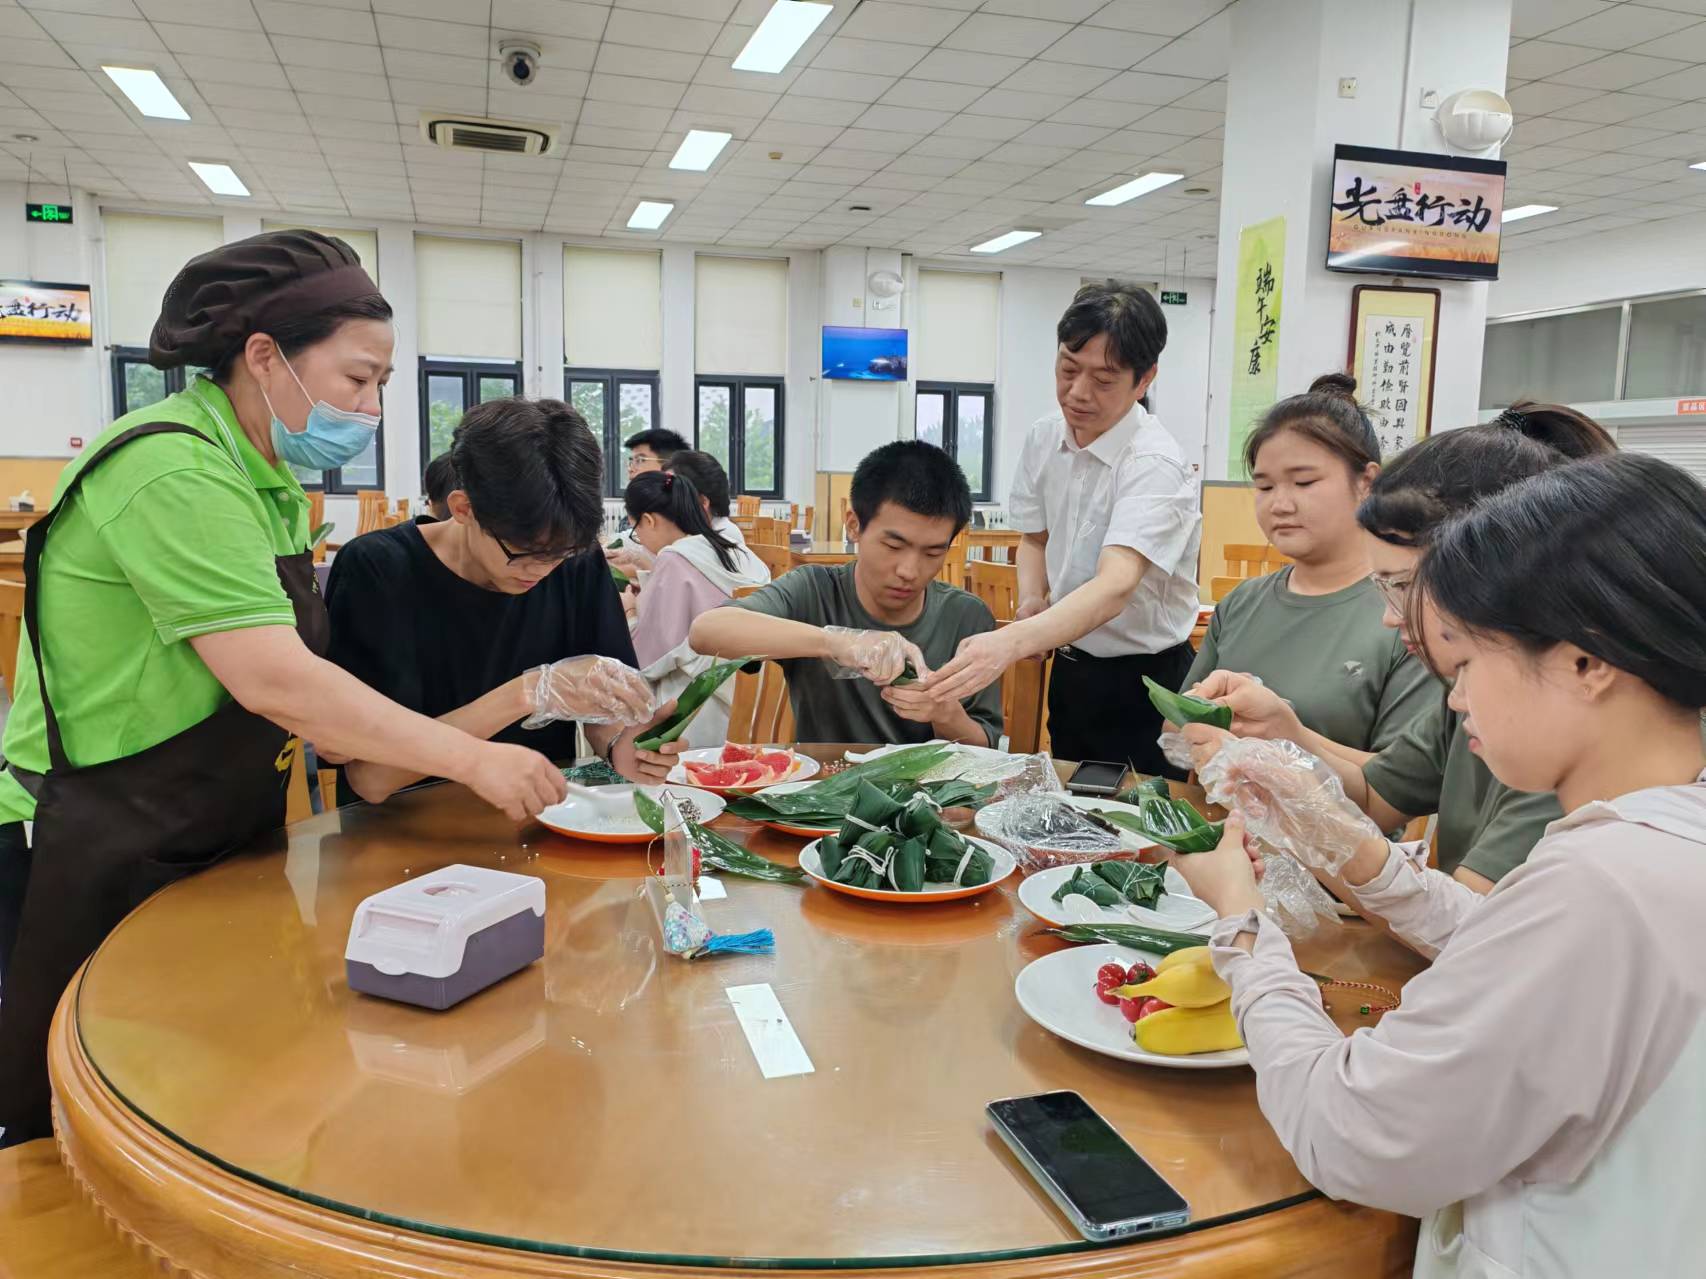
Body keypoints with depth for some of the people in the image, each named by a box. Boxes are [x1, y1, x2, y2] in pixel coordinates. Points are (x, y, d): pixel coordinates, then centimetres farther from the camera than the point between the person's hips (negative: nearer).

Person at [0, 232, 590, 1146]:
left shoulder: (267, 476, 7)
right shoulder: (172, 472, -22)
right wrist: (472, 759, -27)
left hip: (211, 847, 9)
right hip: (100, 857, -9)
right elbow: (273, 680, -29)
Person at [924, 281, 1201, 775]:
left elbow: (1115, 587, -38)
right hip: (1070, 671, 7)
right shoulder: (1044, 438, -2)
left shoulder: (1155, 465, -24)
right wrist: (1031, 601, -8)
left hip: (1142, 684, -6)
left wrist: (1009, 643, -52)